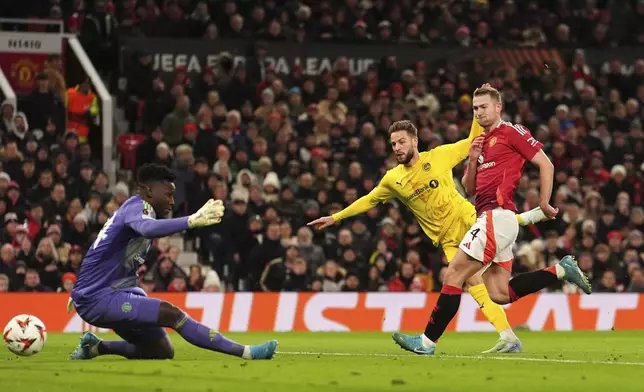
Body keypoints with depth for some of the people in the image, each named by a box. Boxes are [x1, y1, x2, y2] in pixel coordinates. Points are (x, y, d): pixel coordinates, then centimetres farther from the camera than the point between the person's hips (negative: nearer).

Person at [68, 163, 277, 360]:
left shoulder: (134, 208, 17)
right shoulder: (137, 206, -13)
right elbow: (148, 228, -40)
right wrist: (192, 221, -53)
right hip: (98, 298, -10)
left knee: (162, 352, 6)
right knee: (171, 314, -24)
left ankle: (95, 347, 17)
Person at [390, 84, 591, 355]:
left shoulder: (512, 132, -2)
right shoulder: (482, 142, 22)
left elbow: (546, 165, -6)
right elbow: (469, 189, 22)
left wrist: (544, 203, -7)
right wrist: (473, 160, 5)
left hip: (497, 216, -10)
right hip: (488, 217, 10)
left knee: (454, 274, -10)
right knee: (499, 294, 3)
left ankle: (427, 341, -8)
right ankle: (560, 270, 10)